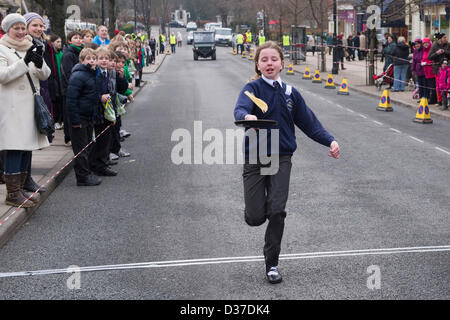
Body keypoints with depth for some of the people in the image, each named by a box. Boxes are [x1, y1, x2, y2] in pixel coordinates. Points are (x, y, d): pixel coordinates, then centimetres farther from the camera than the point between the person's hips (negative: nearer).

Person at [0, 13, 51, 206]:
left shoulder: (32, 48, 17)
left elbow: (45, 75, 11)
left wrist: (39, 64, -12)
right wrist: (24, 62, -25)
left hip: (31, 104, 7)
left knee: (27, 147, 9)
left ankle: (21, 187, 18)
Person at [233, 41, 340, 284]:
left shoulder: (290, 93, 7)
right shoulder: (253, 88, -5)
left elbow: (308, 121, 12)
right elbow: (240, 109, -25)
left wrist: (330, 141, 0)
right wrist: (247, 116, -49)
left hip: (281, 157, 2)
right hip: (254, 157, -2)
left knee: (277, 212, -8)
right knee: (254, 217, -3)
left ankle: (272, 264, 8)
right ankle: (260, 204, 35)